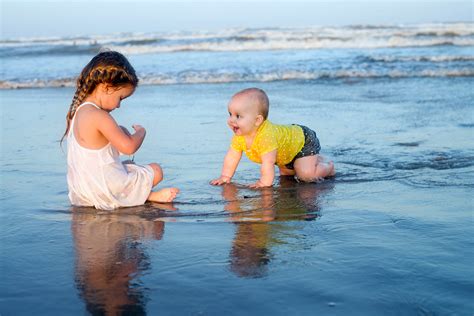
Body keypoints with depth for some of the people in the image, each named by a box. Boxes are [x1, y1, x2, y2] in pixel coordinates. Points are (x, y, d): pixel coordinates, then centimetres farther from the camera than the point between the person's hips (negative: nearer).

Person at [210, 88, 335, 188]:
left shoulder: (266, 136, -44)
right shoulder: (240, 135, -17)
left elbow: (268, 162, -45)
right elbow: (232, 156, -7)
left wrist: (265, 183, -42)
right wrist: (225, 176, -10)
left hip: (304, 140, -9)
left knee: (306, 175, -20)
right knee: (286, 173, 24)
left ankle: (328, 167, 11)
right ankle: (315, 159, 41)